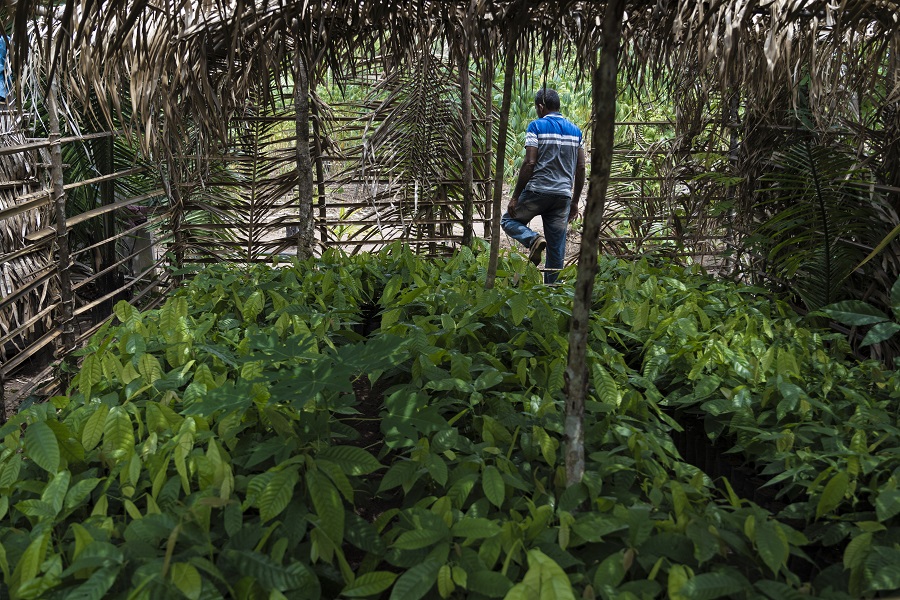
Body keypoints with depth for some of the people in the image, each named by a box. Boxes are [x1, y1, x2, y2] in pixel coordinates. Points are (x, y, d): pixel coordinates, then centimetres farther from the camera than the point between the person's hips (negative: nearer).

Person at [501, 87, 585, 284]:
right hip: (563, 194, 5)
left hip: (538, 191, -5)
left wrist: (515, 197, -8)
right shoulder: (575, 130, 13)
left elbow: (530, 163, -12)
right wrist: (575, 201, 16)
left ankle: (533, 239, -12)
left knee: (509, 220, 16)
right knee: (557, 249, 8)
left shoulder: (536, 126, -4)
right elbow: (581, 168, 10)